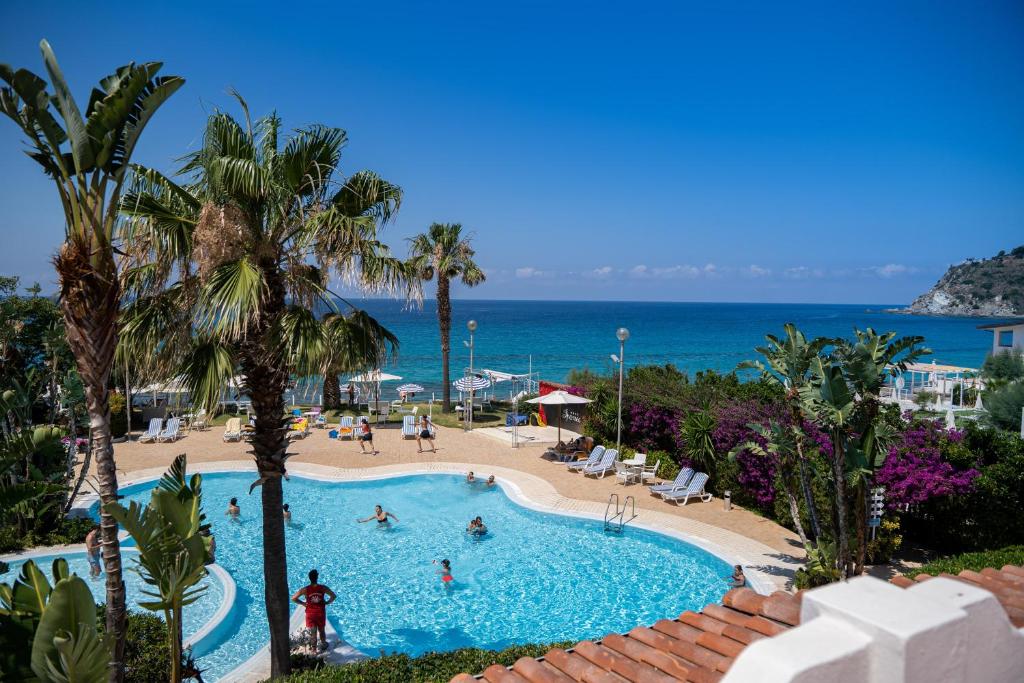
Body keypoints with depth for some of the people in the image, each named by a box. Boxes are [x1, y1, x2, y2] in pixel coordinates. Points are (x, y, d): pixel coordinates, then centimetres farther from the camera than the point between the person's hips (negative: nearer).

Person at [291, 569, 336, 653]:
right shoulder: (323, 588, -13)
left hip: (310, 614, -1)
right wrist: (327, 602, 5)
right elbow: (333, 596, -8)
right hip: (321, 613, 1)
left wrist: (303, 603, 1)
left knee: (313, 633, 10)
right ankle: (323, 645, 40)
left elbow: (293, 598, -10)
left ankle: (314, 649, 16)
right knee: (321, 631, 22)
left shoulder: (305, 589, -15)